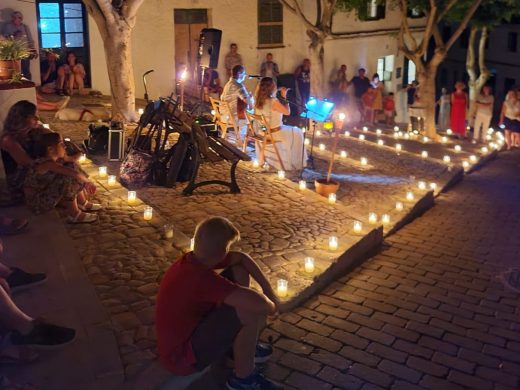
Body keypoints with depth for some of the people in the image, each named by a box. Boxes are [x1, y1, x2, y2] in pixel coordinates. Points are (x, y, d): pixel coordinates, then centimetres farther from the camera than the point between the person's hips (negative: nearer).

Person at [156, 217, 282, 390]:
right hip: (183, 357, -9)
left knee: (239, 272, 6)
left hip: (187, 329, 9)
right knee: (253, 311, -27)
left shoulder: (192, 261, -5)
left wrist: (267, 288, 1)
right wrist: (272, 306, -14)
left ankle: (244, 345, 18)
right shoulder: (201, 278, -32)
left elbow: (241, 258, 10)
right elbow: (258, 303, -38)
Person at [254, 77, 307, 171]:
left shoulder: (258, 100, -5)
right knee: (297, 133, 16)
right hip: (273, 133, -7)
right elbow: (287, 112, -15)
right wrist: (284, 96, -10)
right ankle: (294, 162, 28)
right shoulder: (273, 101, -27)